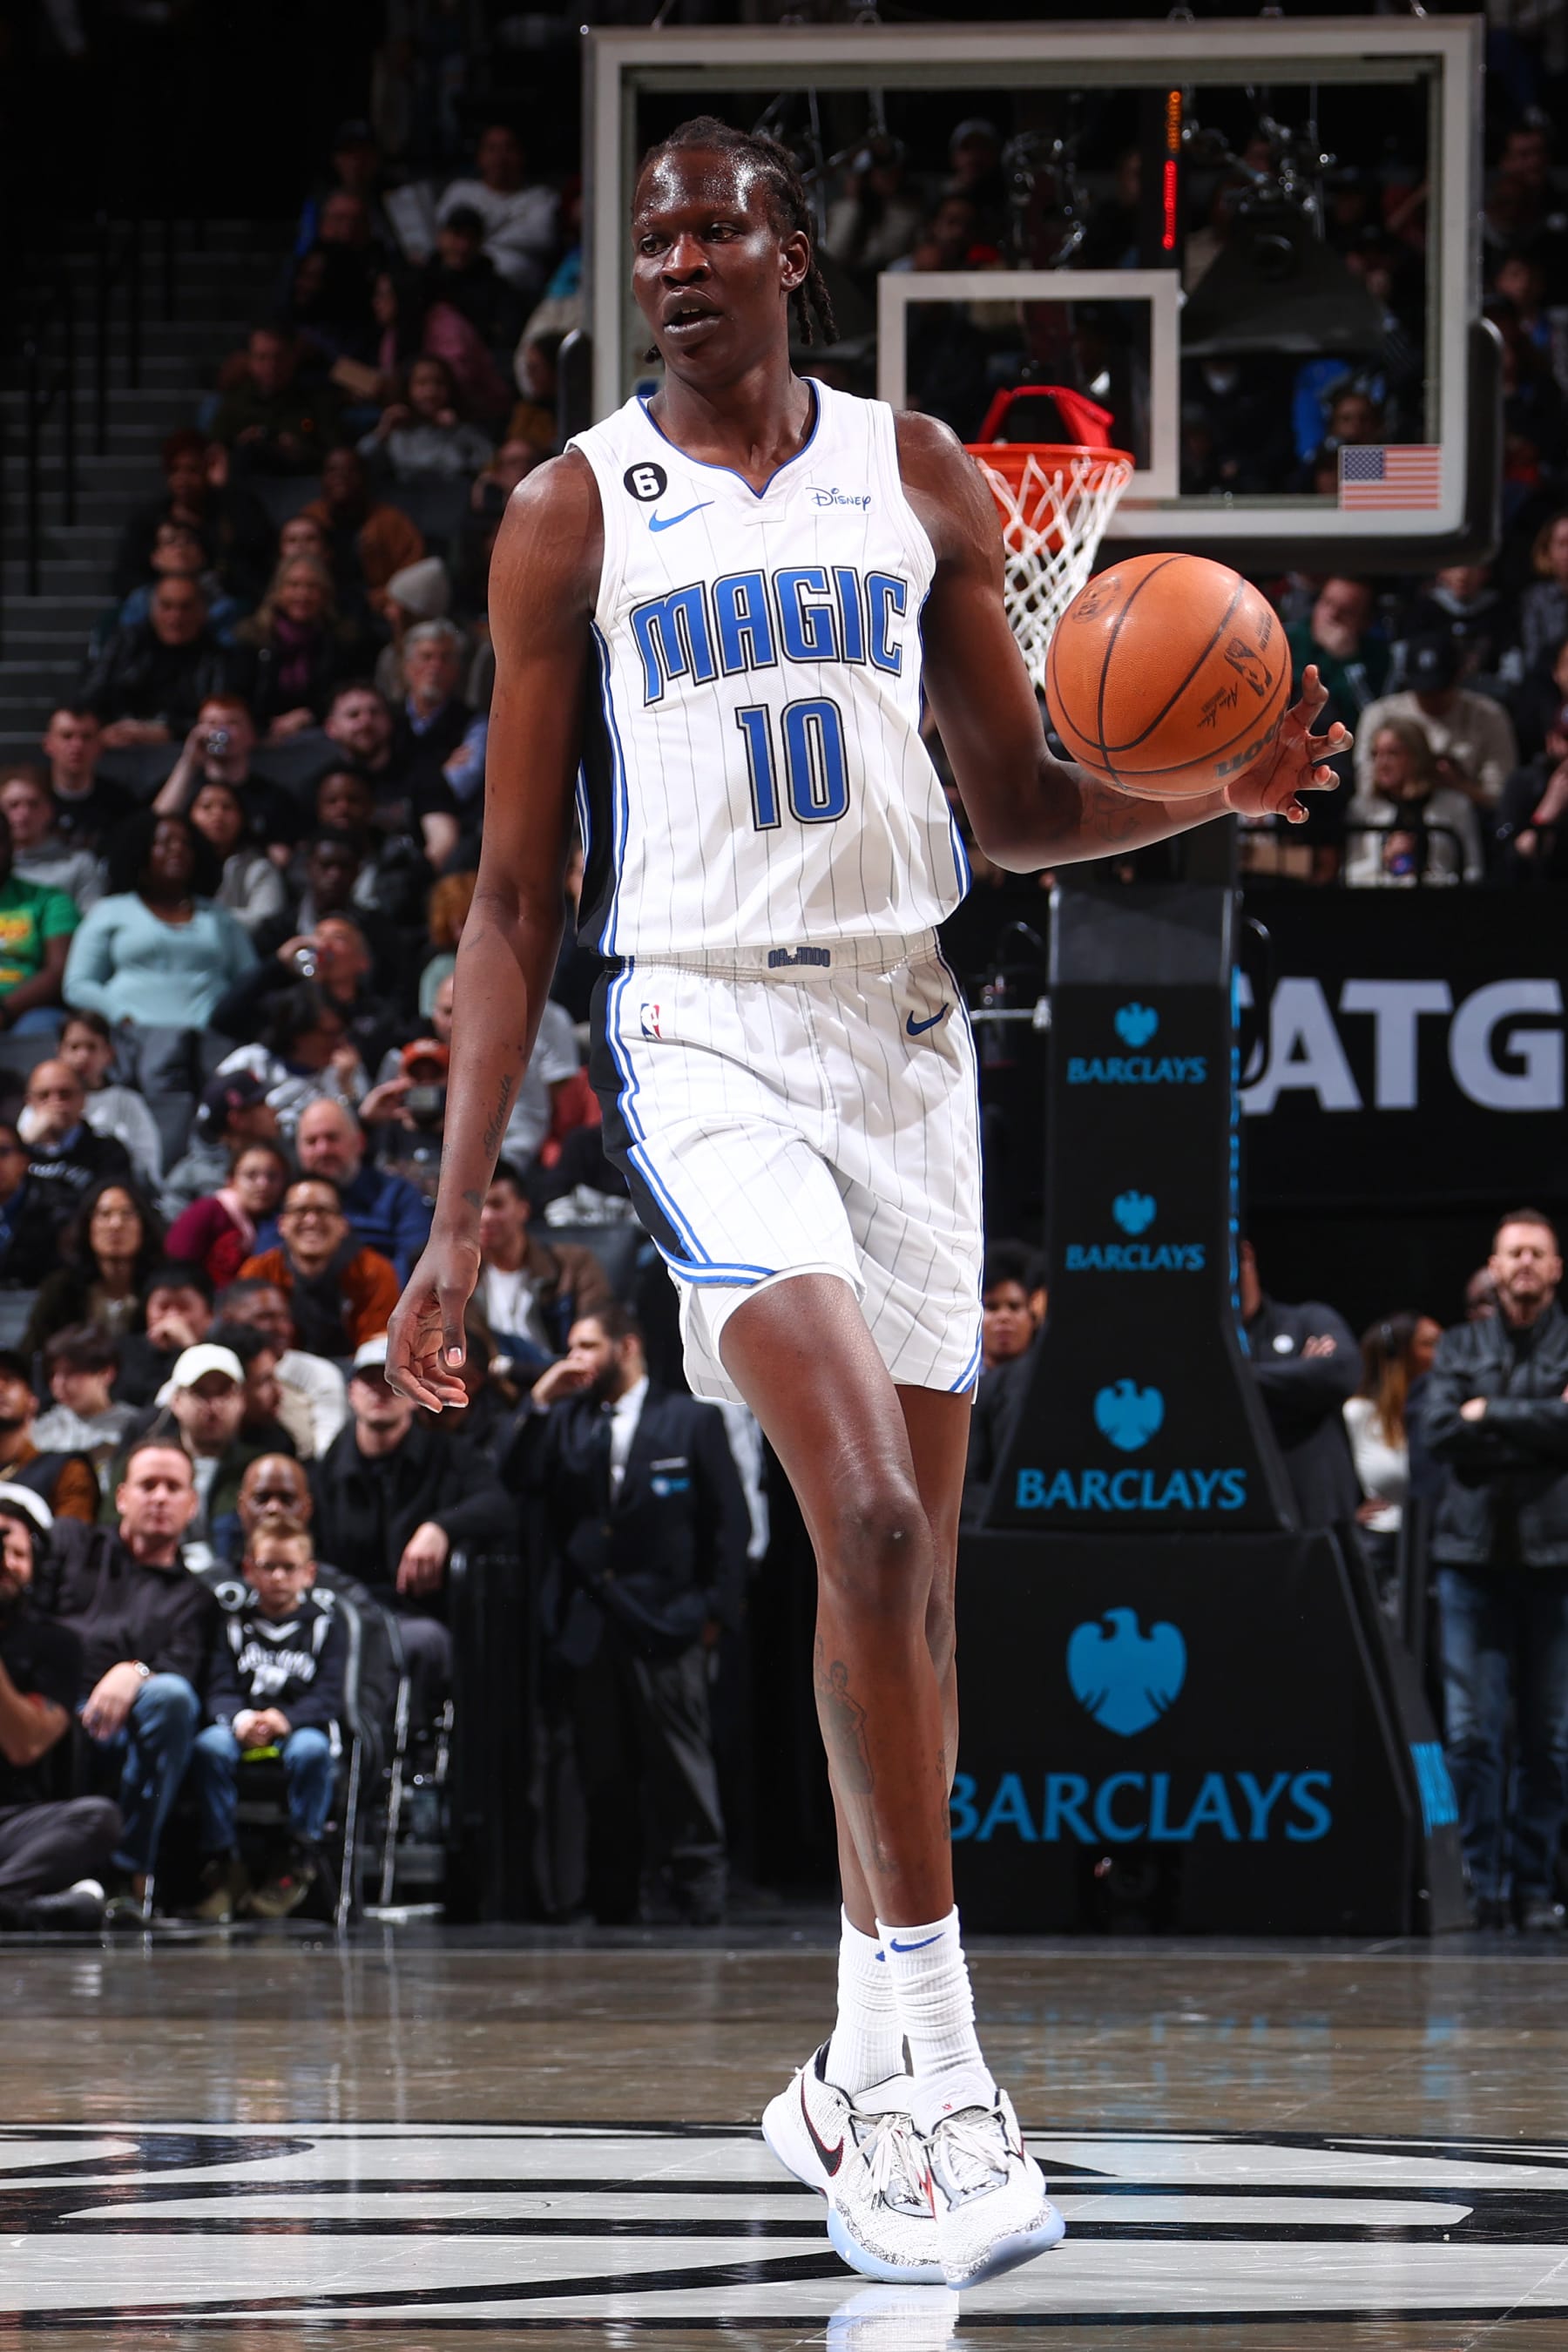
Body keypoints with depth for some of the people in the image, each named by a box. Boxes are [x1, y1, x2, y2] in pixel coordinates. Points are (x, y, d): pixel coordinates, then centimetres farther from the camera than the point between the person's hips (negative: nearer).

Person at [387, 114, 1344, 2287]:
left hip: (899, 1029, 4)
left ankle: (863, 2072, 17)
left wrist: (1207, 789, -6)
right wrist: (459, 1217, -4)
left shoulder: (916, 477, 10)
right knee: (876, 1524, -21)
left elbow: (1018, 810, 15)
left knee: (909, 1561, 6)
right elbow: (515, 893, 2)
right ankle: (931, 2072, -21)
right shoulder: (575, 513, 2)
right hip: (699, 1028, -4)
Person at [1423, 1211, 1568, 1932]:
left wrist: (1491, 1414, -5)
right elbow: (1442, 1431, -1)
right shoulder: (1459, 1348, 14)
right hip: (1473, 1548, 1)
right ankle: (1483, 1881, 2)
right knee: (1473, 1731, -3)